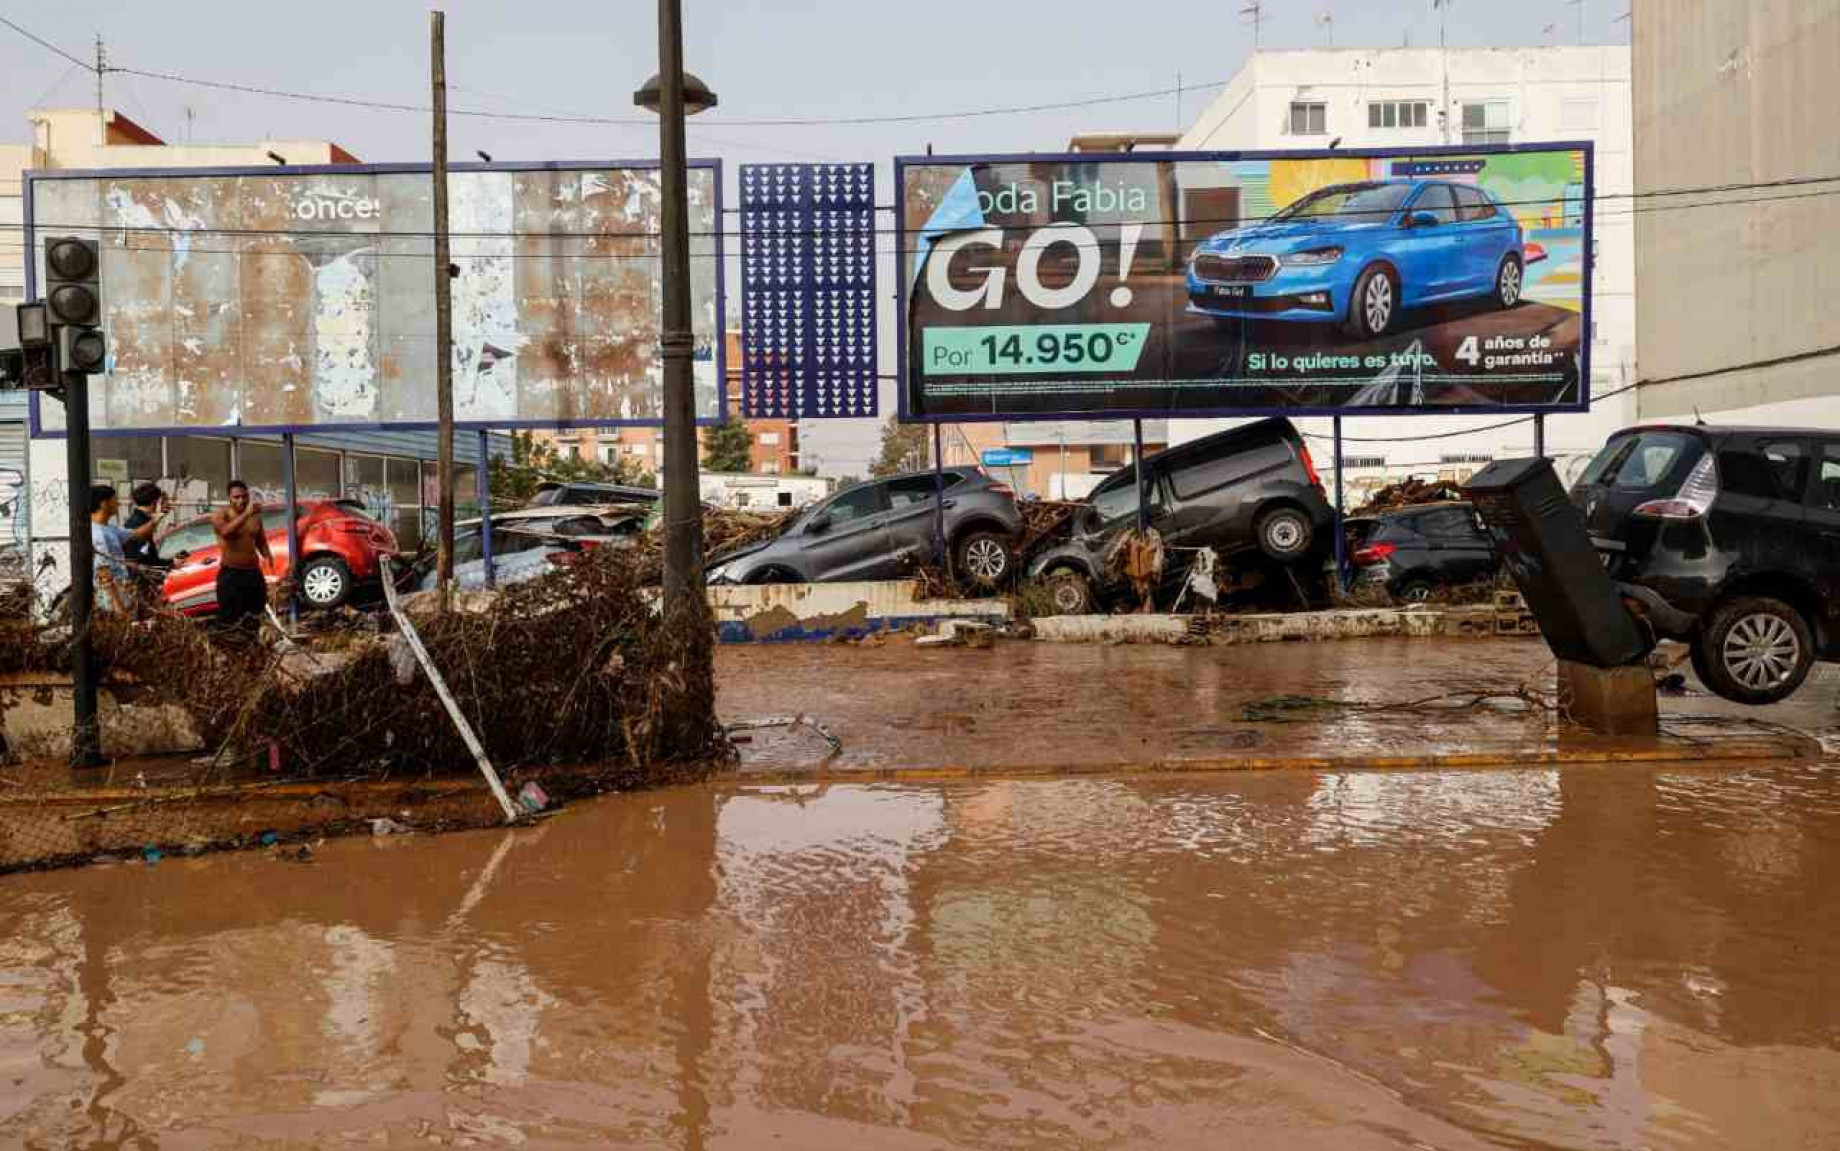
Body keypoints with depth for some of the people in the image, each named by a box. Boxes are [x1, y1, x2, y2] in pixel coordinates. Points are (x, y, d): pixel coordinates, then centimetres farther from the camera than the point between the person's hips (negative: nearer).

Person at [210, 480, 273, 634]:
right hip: (230, 574, -6)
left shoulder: (255, 516, 9)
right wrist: (246, 514, -39)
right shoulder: (220, 515, -7)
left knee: (257, 614, 15)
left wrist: (267, 555, 0)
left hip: (253, 573, 6)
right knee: (229, 621, -5)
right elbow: (226, 531, -30)